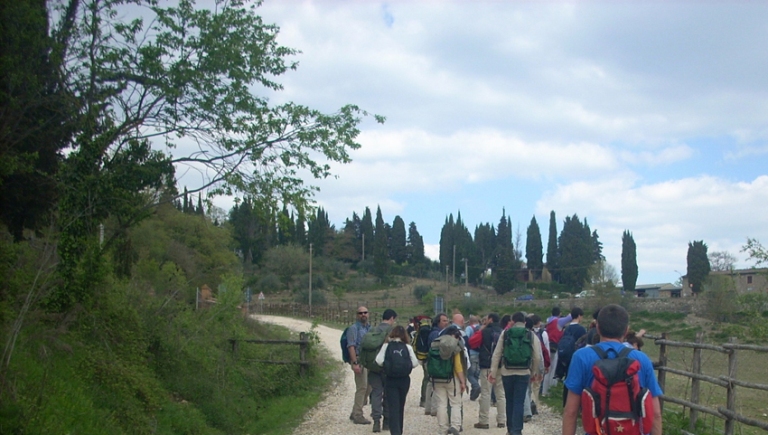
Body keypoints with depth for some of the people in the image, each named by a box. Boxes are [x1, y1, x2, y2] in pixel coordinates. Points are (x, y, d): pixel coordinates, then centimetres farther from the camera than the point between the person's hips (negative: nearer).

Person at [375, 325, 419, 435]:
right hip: (404, 380, 2)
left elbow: (379, 360, -10)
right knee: (401, 406, 18)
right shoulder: (408, 347, -1)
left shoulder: (386, 346, -2)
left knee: (393, 407, -3)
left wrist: (386, 365, 9)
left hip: (390, 380, -2)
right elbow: (415, 363, -6)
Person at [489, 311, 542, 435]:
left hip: (507, 372, 1)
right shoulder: (532, 335, 3)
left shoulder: (505, 334, 3)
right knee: (519, 402, 0)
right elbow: (537, 357, 1)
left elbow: (496, 354, 2)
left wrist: (493, 372, 7)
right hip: (523, 373, -1)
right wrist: (535, 372, 15)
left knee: (510, 401, 15)